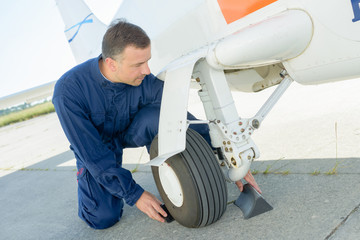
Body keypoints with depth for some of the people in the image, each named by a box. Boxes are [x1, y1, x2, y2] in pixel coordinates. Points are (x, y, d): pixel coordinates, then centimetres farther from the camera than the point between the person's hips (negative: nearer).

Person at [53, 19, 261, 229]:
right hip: (94, 145, -1)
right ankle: (85, 175, 17)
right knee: (104, 218, -14)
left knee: (156, 116, -32)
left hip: (128, 132, 2)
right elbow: (93, 154, -30)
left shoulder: (147, 82, -28)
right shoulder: (69, 91, -34)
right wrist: (135, 195, -29)